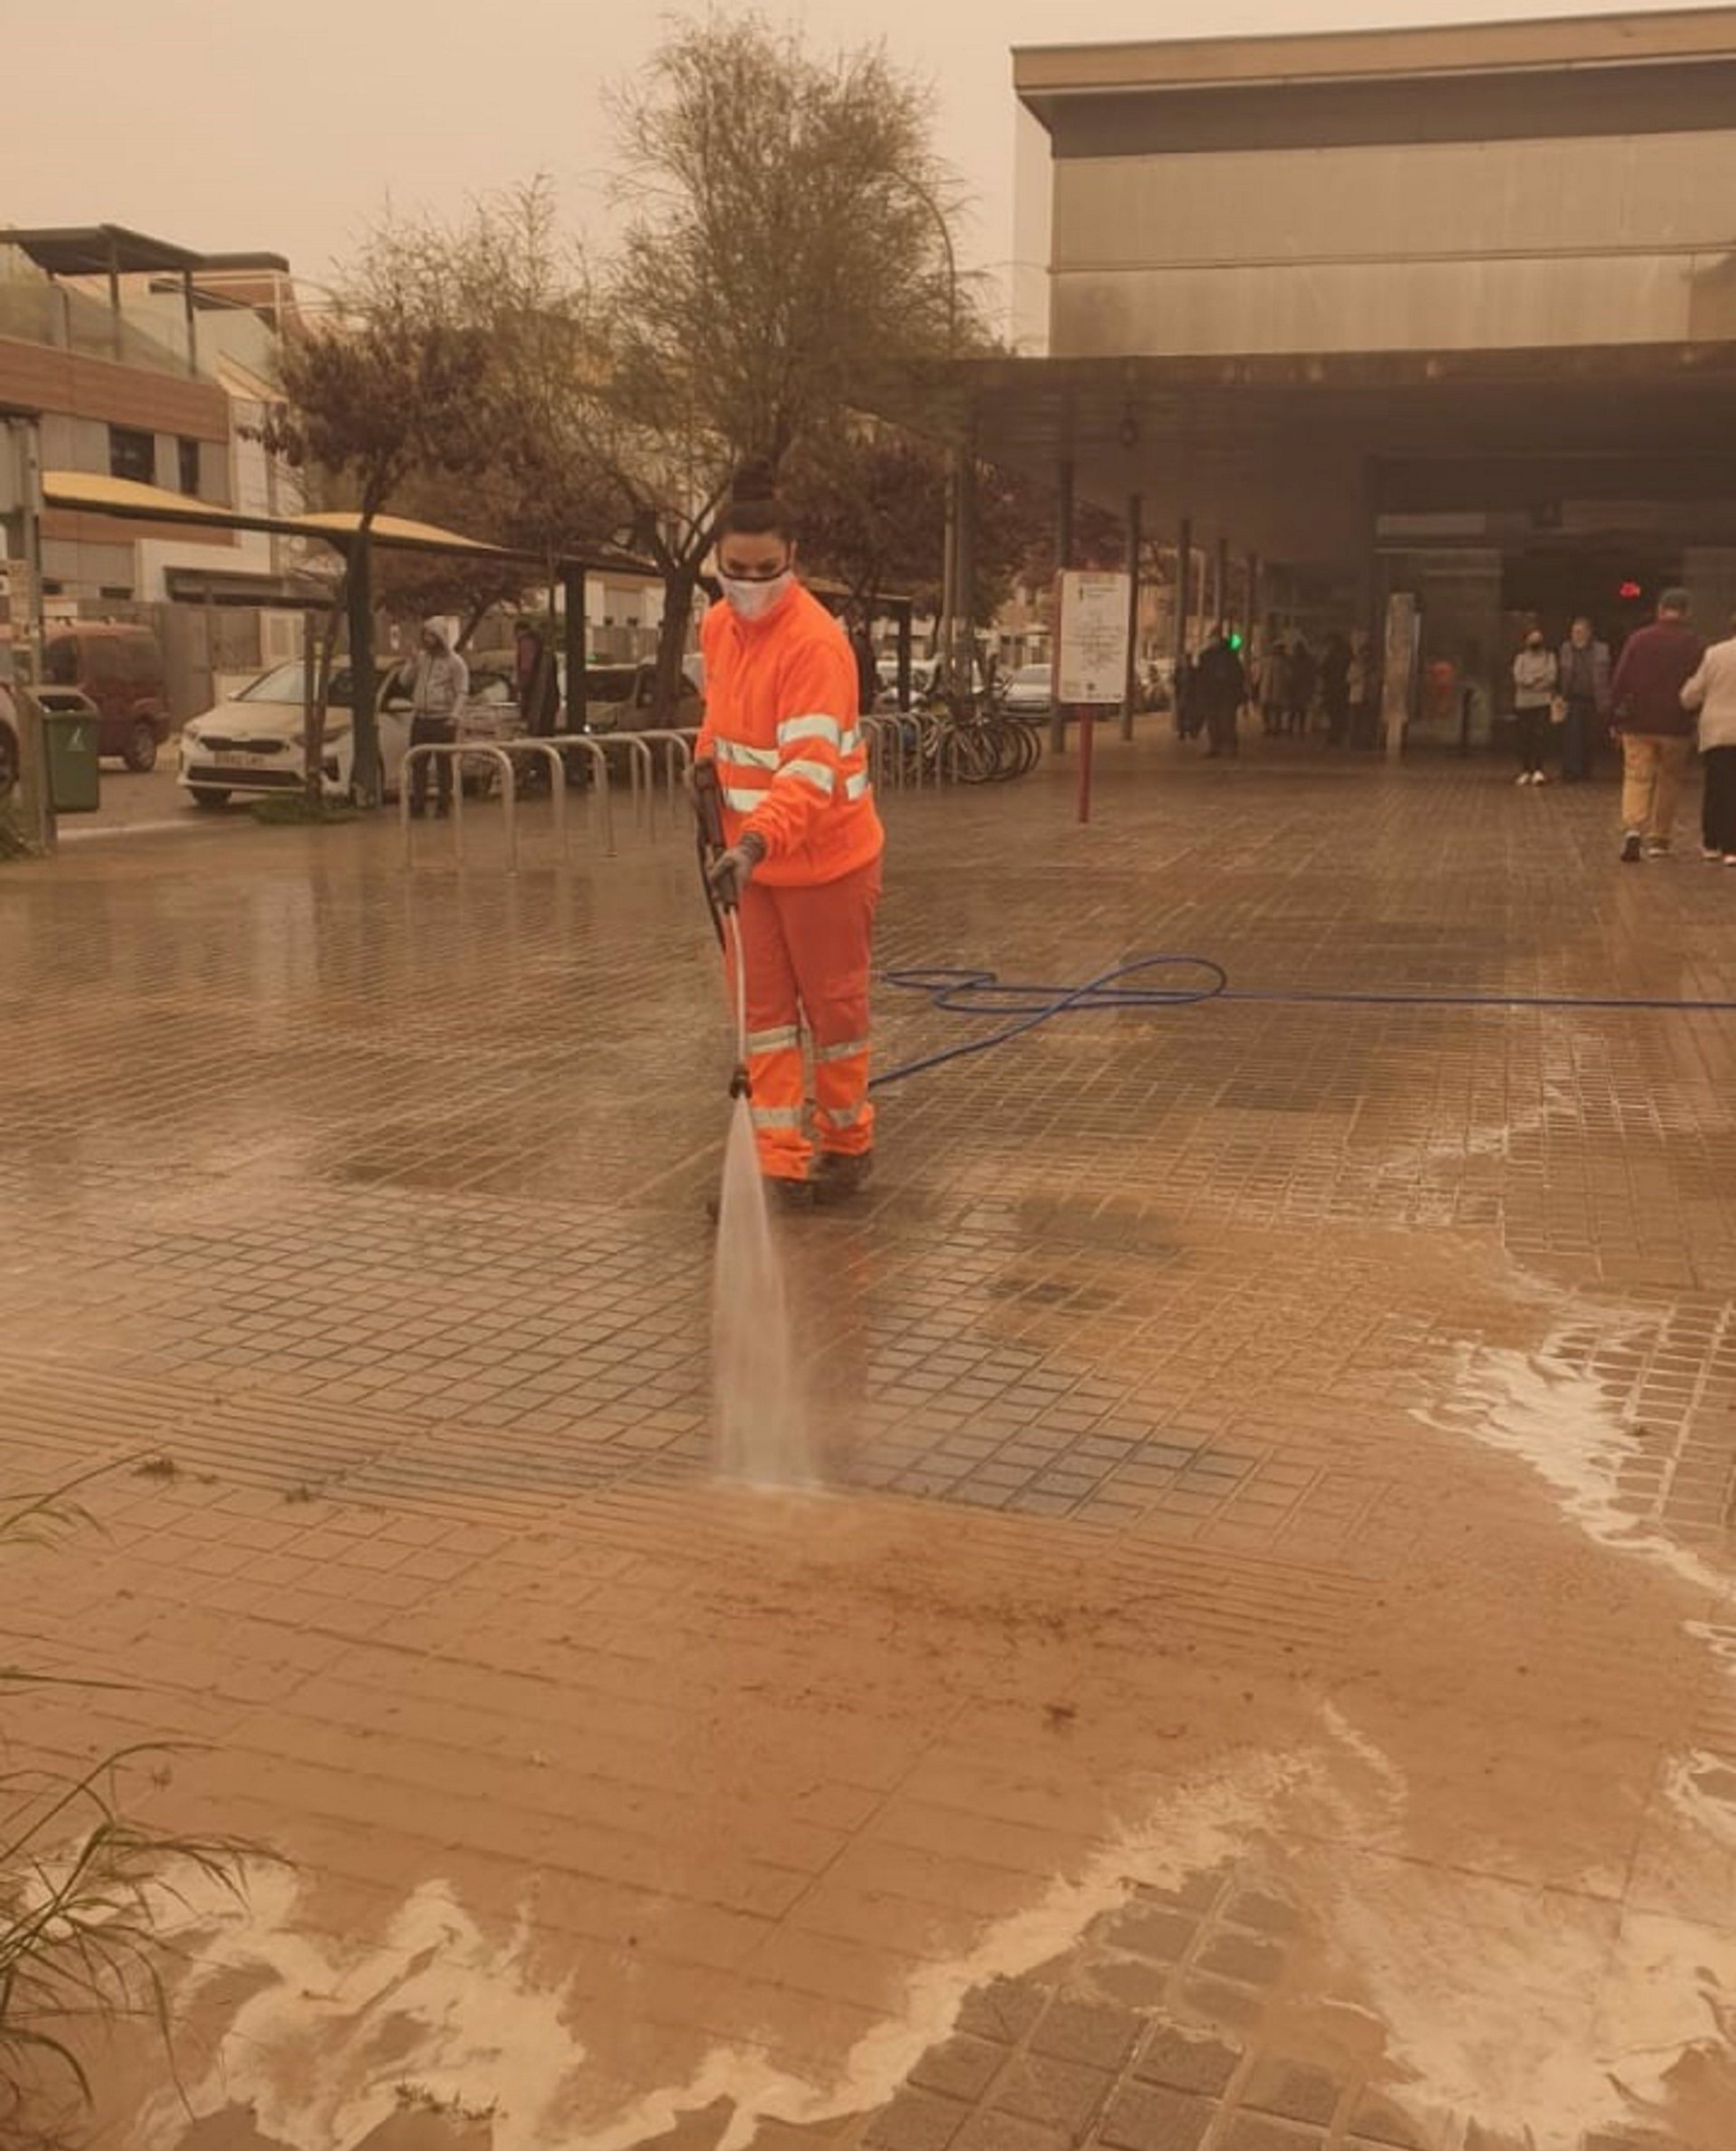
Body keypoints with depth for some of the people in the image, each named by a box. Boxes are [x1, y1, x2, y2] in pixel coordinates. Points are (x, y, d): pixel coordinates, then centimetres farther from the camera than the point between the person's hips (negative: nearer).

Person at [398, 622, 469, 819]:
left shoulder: (454, 662, -2)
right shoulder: (421, 658, 14)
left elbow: (461, 692, -7)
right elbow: (404, 681, 10)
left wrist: (454, 716, -19)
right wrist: (412, 660, -4)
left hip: (442, 720, -5)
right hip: (420, 719, 5)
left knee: (444, 764, -3)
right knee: (418, 764, 5)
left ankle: (444, 805, 2)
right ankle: (418, 805, 10)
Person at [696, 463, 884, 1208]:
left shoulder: (815, 642, -22)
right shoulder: (718, 626, 3)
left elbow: (809, 765, -31)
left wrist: (756, 843, -44)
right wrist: (708, 762, 0)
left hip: (825, 857, -7)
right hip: (752, 852, 7)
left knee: (833, 1003, 8)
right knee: (765, 1008, 7)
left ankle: (847, 1143, 27)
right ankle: (779, 1160, 13)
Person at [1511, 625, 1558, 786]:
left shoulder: (1549, 656, 9)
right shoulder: (1521, 657, 12)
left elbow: (1551, 677, -4)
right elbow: (1518, 677, -2)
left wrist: (1530, 679, -7)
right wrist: (1538, 678, -8)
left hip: (1543, 702, -1)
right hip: (1524, 702, 1)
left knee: (1540, 735, -11)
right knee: (1525, 736, 0)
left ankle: (1538, 770, -11)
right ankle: (1526, 771, 7)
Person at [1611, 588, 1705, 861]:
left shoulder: (1638, 639, -2)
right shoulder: (1695, 645, -2)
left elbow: (1620, 682, -1)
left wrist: (1619, 717, 8)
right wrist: (1695, 726, 11)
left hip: (1638, 725, 0)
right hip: (1677, 727, 0)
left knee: (1636, 778, 0)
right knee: (1669, 782, 13)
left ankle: (1633, 828, -24)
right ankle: (1658, 840, 16)